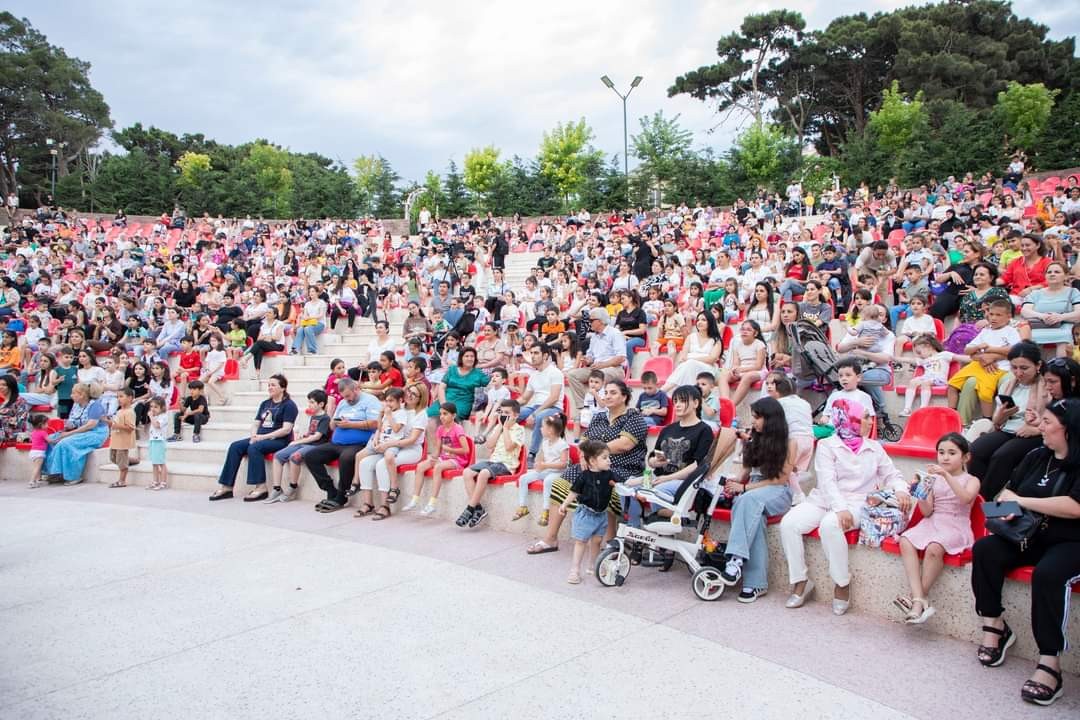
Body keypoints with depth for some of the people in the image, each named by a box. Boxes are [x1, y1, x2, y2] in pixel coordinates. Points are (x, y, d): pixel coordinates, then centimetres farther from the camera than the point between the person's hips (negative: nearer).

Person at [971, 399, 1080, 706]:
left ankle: (1049, 663, -31)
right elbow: (1007, 491, 16)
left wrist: (1021, 501, -15)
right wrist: (1007, 506, -9)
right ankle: (995, 626, -5)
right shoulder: (1036, 456, 10)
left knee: (1048, 574, -35)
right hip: (1032, 535, 7)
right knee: (984, 549, -16)